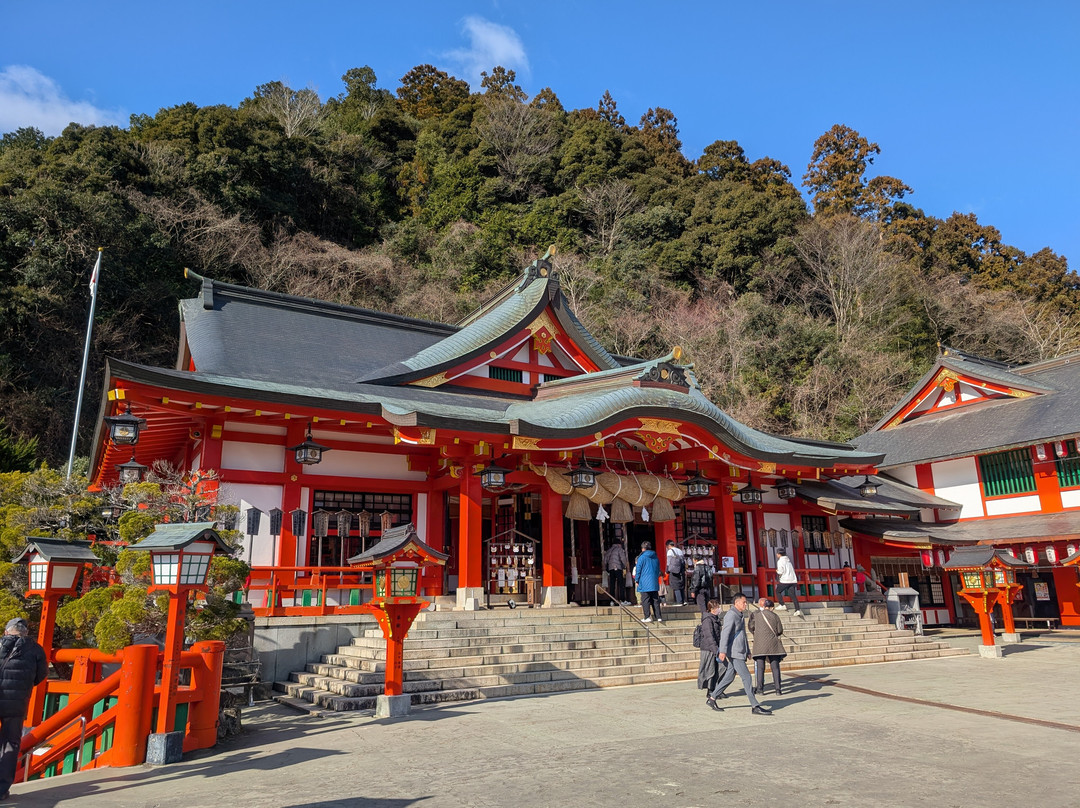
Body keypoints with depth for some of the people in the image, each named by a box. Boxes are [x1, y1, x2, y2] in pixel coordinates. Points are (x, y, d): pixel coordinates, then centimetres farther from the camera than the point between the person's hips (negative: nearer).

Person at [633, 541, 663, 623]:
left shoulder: (641, 558, -6)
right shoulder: (656, 558, 11)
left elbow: (638, 570, -5)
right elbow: (658, 570, 19)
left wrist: (636, 581, 3)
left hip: (644, 583, -5)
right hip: (654, 583, 5)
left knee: (645, 601, -1)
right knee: (655, 600, 8)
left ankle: (648, 617, -6)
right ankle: (659, 617, 5)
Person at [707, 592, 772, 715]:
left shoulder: (740, 615, 19)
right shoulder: (731, 615, -12)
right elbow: (725, 633, -21)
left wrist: (747, 650, 27)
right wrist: (723, 651, -27)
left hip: (740, 652, 10)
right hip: (734, 653, -10)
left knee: (729, 677, 12)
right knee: (747, 678, -8)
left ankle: (712, 698, 20)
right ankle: (755, 706, -5)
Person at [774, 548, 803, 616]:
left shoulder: (780, 561, -6)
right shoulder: (788, 560, 18)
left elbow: (780, 572, -15)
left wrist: (777, 571, 7)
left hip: (785, 580, -7)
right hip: (793, 580, 7)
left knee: (778, 591, 13)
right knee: (793, 595, 2)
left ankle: (782, 605, 7)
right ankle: (798, 610, -7)